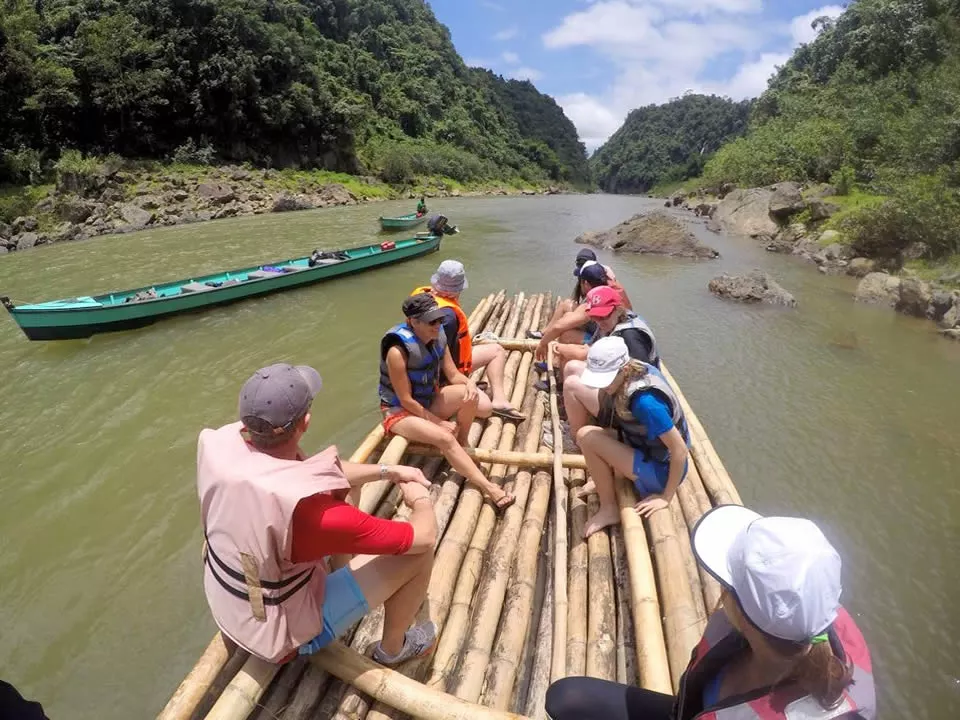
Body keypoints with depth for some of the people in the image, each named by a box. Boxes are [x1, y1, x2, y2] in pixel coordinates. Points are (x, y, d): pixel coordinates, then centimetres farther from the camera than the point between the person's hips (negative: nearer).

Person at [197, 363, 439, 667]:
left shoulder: (222, 443, -19)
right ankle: (392, 648, 20)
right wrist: (421, 500, -5)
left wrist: (388, 471, -2)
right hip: (286, 636, -7)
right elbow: (423, 536, -27)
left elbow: (315, 470, -1)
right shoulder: (306, 507, -40)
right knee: (418, 552, -7)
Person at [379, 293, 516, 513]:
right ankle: (488, 488, -25)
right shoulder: (398, 351, -27)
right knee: (445, 438, -30)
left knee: (468, 393, -21)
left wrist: (470, 383, -24)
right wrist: (439, 422, -20)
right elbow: (406, 400, -24)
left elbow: (453, 374, 0)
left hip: (429, 401, 6)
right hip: (400, 411, -6)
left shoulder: (438, 337, -7)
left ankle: (462, 446, -3)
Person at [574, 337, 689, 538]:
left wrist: (666, 497, -16)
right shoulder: (637, 370, -10)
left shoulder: (645, 401, -33)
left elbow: (680, 449, -28)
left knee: (587, 436, -22)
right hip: (648, 448, 8)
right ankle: (605, 480, 14)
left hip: (660, 470, -8)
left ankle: (609, 509, -7)